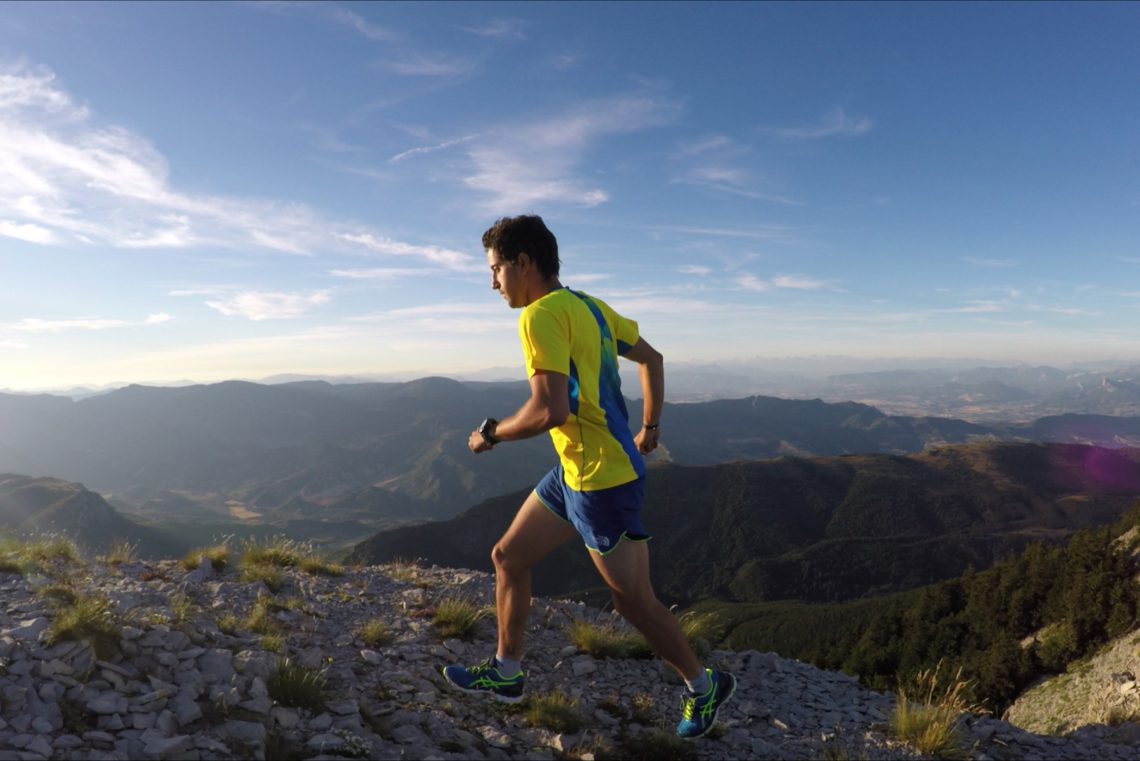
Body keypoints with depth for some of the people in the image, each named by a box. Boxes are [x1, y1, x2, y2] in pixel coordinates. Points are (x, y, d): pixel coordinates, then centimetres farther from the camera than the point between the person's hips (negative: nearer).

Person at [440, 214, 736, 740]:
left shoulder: (542, 315, -18)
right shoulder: (589, 306, 10)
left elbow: (550, 410, -27)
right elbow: (651, 358, 19)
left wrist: (491, 433, -10)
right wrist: (650, 427, 24)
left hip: (603, 479, -10)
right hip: (574, 473, 10)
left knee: (634, 601, 6)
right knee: (508, 557, 16)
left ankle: (704, 686, 29)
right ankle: (506, 673, 32)